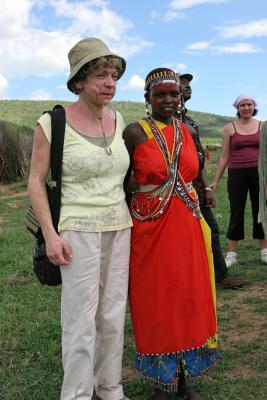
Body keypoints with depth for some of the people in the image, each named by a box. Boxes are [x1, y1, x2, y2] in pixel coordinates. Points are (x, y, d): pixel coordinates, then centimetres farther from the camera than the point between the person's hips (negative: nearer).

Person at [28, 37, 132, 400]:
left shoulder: (118, 121, 6)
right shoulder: (52, 123, -10)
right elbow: (36, 182, -6)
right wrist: (50, 234, -14)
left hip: (119, 228, 5)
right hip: (79, 230, -5)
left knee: (113, 315, 13)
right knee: (81, 320, -2)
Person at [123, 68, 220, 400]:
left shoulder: (186, 131, 7)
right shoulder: (134, 132, -7)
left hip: (186, 230, 5)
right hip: (150, 231, -4)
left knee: (189, 300, 12)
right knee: (155, 305, 7)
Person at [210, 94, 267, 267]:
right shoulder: (230, 128, 3)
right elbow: (225, 156, 4)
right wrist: (216, 180, 2)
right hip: (237, 174, -1)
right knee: (236, 213, 4)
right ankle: (232, 254, 13)